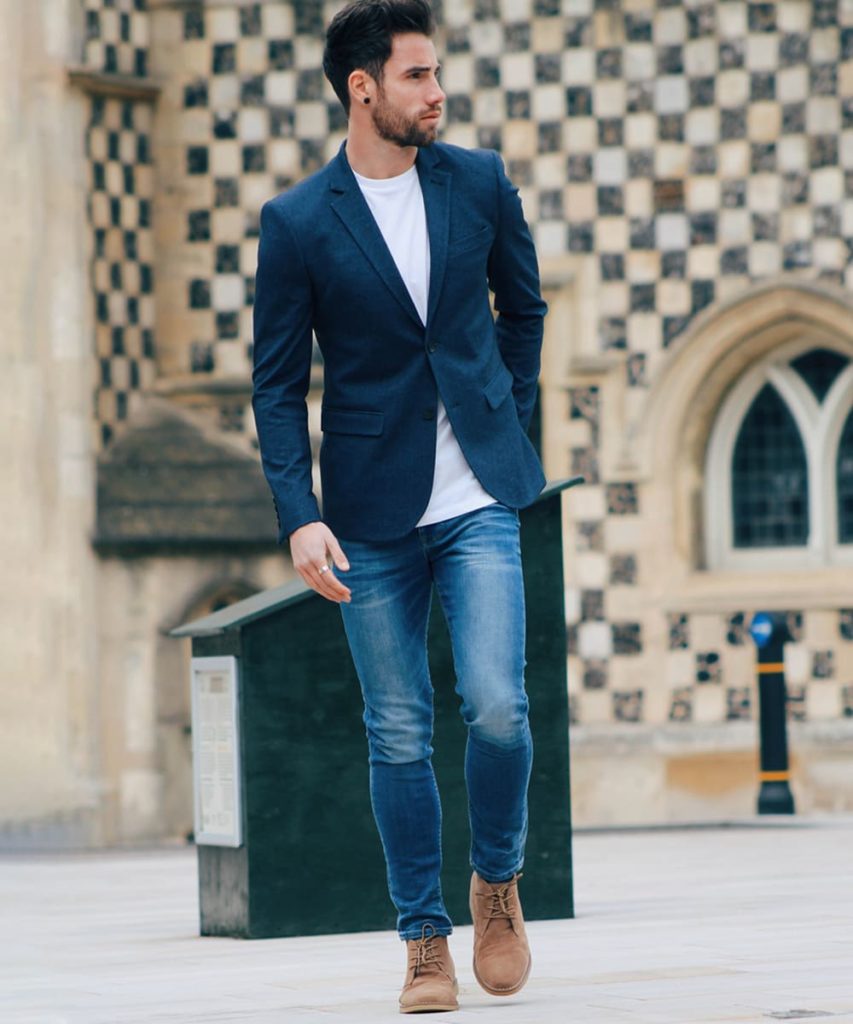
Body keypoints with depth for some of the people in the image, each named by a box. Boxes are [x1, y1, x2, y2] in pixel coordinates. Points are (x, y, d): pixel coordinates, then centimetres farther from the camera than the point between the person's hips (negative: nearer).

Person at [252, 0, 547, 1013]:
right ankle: (425, 941, 14)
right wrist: (298, 518, -11)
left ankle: (497, 880, 15)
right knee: (398, 734, 2)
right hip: (372, 510, -1)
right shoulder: (297, 222, -5)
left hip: (479, 494, 1)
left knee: (495, 706, -12)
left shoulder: (478, 182, 3)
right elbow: (276, 384, -2)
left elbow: (523, 304, 19)